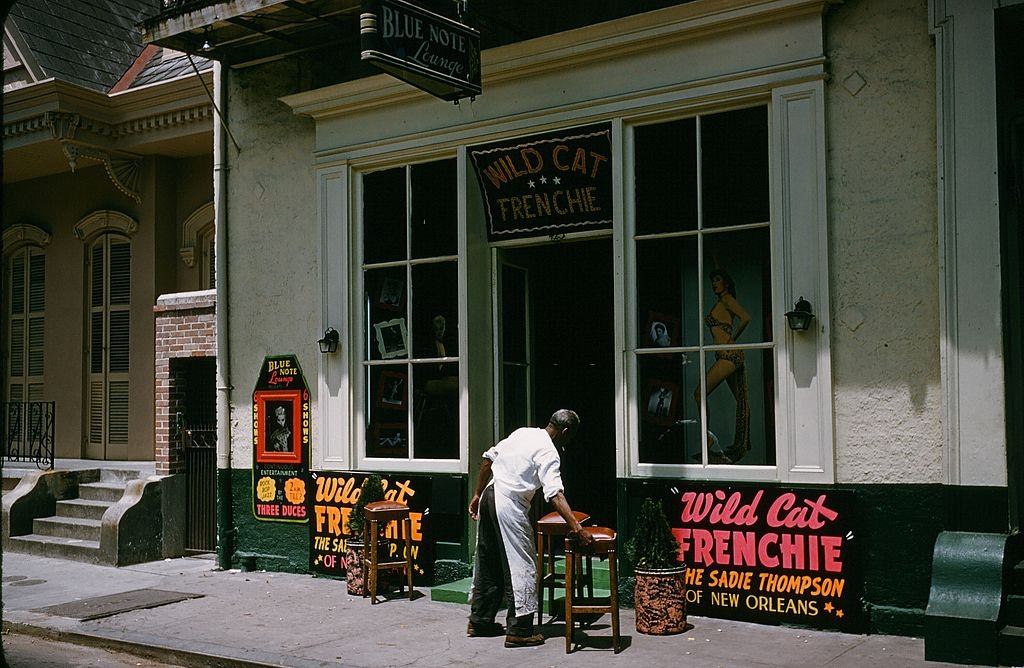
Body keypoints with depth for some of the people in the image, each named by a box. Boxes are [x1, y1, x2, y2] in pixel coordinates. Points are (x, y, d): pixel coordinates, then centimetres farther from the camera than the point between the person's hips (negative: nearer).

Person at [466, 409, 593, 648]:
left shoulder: (523, 433, 12)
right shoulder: (548, 453, -12)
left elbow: (489, 458, 16)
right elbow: (555, 494, -24)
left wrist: (477, 495, 22)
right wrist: (577, 529, -29)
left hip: (489, 495, 9)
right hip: (509, 506, -9)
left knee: (488, 564, 17)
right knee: (523, 566, -2)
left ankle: (479, 621, 27)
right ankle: (518, 630, 0)